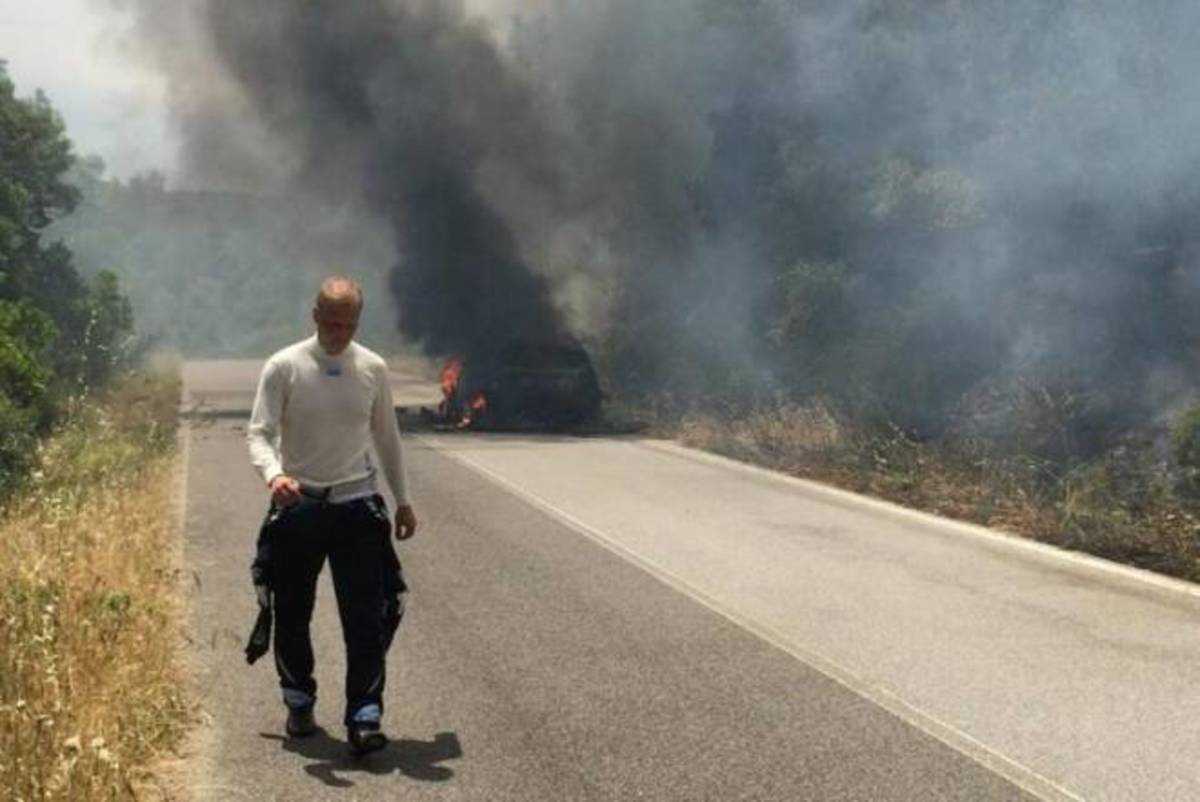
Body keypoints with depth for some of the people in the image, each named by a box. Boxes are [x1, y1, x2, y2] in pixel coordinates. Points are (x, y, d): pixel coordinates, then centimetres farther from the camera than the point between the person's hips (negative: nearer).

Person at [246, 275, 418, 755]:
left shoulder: (373, 369, 3)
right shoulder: (284, 367, -6)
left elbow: (386, 437, 14)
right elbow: (259, 432, -11)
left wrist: (403, 500, 17)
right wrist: (274, 474, -32)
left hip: (356, 503, 1)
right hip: (298, 505, -1)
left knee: (366, 617, -6)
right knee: (292, 613, 10)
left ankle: (364, 718, -2)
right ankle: (299, 703, 30)